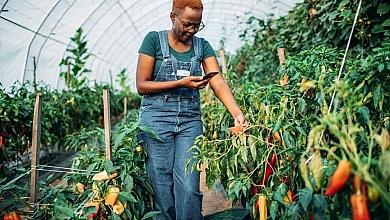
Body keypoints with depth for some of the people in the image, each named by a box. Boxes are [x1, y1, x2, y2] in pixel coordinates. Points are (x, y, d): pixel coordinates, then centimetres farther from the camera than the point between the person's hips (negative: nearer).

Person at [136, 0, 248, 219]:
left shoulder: (202, 46, 8)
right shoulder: (154, 40, -1)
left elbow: (219, 82, -5)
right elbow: (142, 85, -5)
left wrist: (237, 113, -21)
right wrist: (180, 83, -15)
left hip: (191, 121, 2)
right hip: (157, 119, -2)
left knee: (189, 186, -2)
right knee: (163, 186, 3)